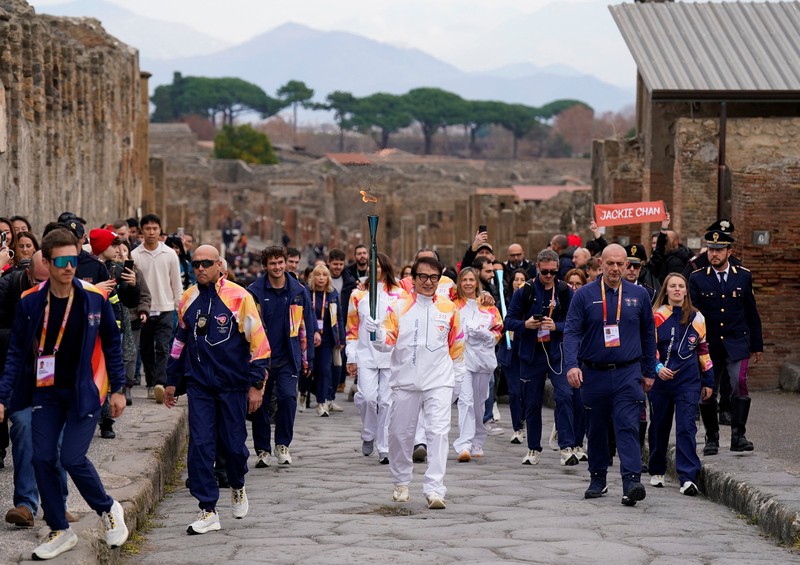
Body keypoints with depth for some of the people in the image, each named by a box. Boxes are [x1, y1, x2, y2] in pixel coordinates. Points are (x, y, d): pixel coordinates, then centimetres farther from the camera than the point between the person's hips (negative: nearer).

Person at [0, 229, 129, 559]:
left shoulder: (95, 298, -9)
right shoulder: (30, 302, -5)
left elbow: (111, 345, 0)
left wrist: (118, 389, -2)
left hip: (85, 391, -3)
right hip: (47, 392, 3)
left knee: (72, 458, -12)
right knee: (43, 460, -1)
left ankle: (108, 510, 15)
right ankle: (60, 532, 15)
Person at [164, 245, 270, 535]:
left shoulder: (238, 298, -9)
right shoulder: (188, 299, 5)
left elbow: (258, 342, -7)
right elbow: (180, 341, 18)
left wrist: (256, 385, -9)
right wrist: (172, 381, 18)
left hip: (232, 385, -3)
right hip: (199, 386, 3)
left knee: (234, 444, 5)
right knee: (200, 446, -4)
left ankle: (237, 487, 36)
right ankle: (208, 510, 1)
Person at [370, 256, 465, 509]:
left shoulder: (449, 309, 3)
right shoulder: (399, 307, 0)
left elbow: (456, 346, 13)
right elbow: (388, 343, -3)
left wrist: (456, 374, 12)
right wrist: (378, 333, -24)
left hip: (439, 383, -1)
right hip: (405, 382, 1)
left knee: (438, 432, -13)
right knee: (400, 433, 10)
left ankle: (434, 489, -17)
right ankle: (401, 483, 31)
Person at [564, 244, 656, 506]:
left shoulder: (639, 295, 5)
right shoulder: (584, 295, 0)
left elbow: (648, 334, 13)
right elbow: (572, 332, -5)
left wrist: (649, 372, 13)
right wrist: (571, 365, -20)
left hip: (628, 374, -1)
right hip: (594, 374, 1)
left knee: (628, 427, -13)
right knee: (596, 430, 11)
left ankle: (632, 483, -22)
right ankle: (598, 480, 25)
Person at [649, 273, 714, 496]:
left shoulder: (696, 318, 8)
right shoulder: (656, 316, 1)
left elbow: (703, 349, 15)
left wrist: (708, 380, 15)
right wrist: (658, 367, -20)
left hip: (688, 380, 0)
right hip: (661, 379, 0)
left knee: (686, 427, -10)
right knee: (659, 426, 10)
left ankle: (688, 477, -14)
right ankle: (657, 471, 28)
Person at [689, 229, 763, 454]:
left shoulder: (743, 276, 6)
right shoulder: (697, 278, 2)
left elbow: (752, 313, 12)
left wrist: (757, 345, 13)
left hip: (737, 344, 0)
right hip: (708, 346, 1)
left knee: (739, 386, -17)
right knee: (707, 393, 3)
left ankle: (738, 436, -8)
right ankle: (712, 438, 17)